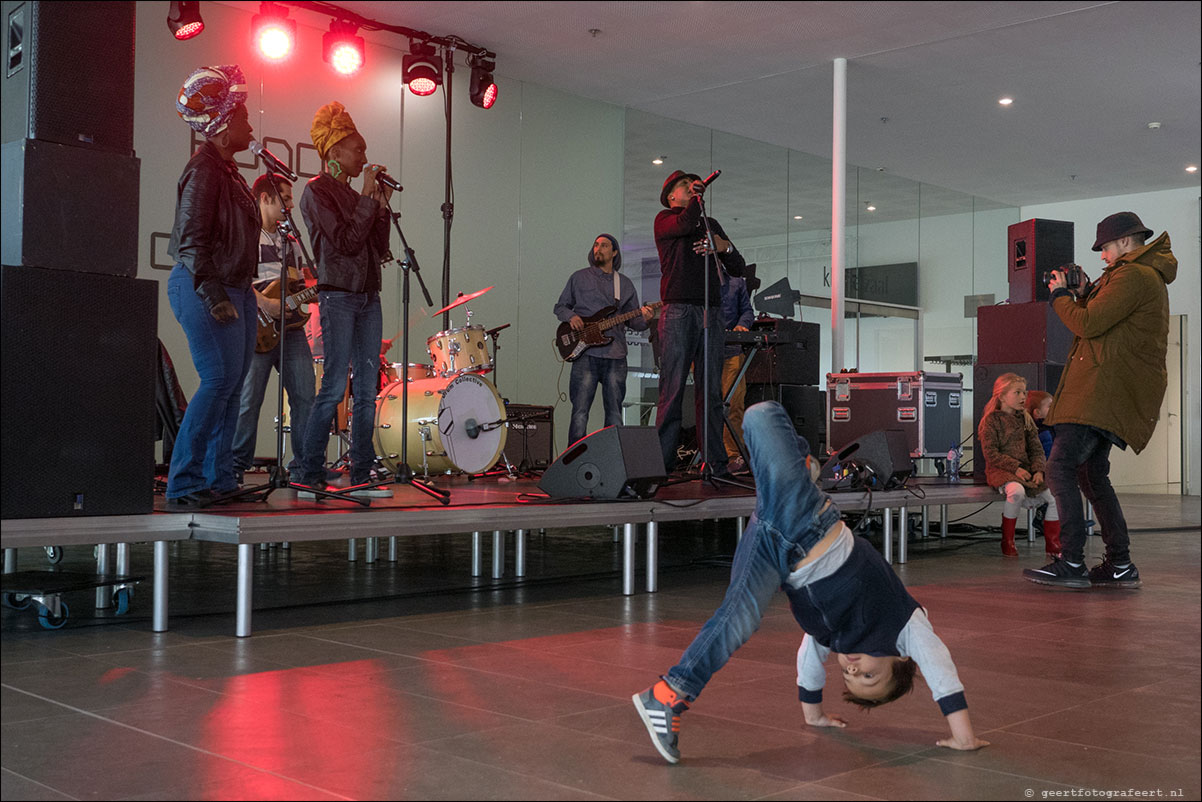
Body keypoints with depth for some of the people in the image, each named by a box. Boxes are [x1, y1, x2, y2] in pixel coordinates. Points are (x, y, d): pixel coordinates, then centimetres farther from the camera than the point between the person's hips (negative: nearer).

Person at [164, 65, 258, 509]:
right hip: (205, 289, -10)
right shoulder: (204, 169, -12)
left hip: (234, 288, 10)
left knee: (232, 383, 9)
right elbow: (192, 240, -19)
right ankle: (184, 485, -9)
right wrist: (213, 295, -24)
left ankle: (219, 479, 15)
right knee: (219, 380, -14)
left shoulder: (226, 169, 19)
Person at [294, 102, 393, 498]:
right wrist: (368, 196, -9)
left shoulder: (352, 194, 19)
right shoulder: (317, 191, -3)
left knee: (367, 390, 4)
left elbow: (379, 248, 14)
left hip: (368, 297, 8)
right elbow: (346, 242, -14)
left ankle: (361, 476, 7)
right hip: (337, 296, -8)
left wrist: (382, 203, 7)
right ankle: (309, 474, -4)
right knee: (335, 387, -11)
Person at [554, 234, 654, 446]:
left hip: (615, 356, 2)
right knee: (580, 412, -6)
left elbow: (633, 320, 16)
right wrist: (571, 316, -6)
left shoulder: (625, 284, 17)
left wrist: (644, 319, -7)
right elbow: (560, 306, 16)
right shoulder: (579, 278, 11)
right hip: (586, 354, -2)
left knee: (615, 414, 4)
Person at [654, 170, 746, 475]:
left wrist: (724, 247, 3)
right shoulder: (665, 219, 9)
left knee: (711, 390, 2)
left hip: (711, 313, 5)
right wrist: (698, 194, 1)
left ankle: (716, 462, 2)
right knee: (672, 389, -9)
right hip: (678, 311, -5)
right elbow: (686, 224, -16)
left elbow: (738, 268, 23)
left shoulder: (711, 224, 25)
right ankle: (663, 461, -7)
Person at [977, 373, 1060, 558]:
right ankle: (1007, 541, -19)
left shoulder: (1025, 419, 14)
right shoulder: (991, 420, -4)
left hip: (1025, 469, 6)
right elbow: (990, 453, -12)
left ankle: (1052, 544, 3)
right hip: (1000, 470, -6)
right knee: (1017, 491, -38)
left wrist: (1038, 470, -7)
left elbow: (1036, 449, 12)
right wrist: (1015, 468, -20)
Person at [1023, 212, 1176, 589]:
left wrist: (1060, 295, 0)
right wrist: (1084, 294, 16)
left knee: (1060, 468, -16)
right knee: (1091, 475, 14)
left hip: (1105, 389, -11)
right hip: (1113, 395, 11)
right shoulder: (1150, 276, 24)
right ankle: (1120, 565, 16)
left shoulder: (1132, 276, -11)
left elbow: (1088, 324, -16)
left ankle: (1071, 563, -19)